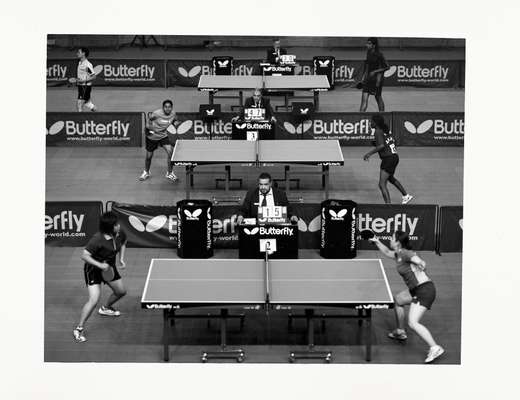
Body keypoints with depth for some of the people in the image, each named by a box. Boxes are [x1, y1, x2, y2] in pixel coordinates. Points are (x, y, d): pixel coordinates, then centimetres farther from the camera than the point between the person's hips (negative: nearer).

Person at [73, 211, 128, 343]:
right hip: (93, 269, -8)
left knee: (121, 292, 22)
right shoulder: (98, 239, -32)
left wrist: (121, 259, 5)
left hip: (109, 267, 8)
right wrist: (100, 265, -38)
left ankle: (105, 308, 54)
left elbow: (123, 243, 14)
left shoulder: (120, 234, -11)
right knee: (94, 300, -20)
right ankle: (78, 329, -10)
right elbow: (84, 256, -30)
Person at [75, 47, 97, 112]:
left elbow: (94, 77, -16)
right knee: (89, 106, 11)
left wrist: (83, 81, -22)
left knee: (79, 105, -10)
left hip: (86, 86, -9)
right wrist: (77, 80, 9)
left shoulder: (88, 65, -16)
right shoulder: (79, 63, 11)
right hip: (80, 86, 9)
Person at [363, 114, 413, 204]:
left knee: (382, 184, -13)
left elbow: (381, 146, -27)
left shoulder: (378, 131, -15)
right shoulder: (386, 129, 10)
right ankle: (406, 196, 46)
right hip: (394, 156, 10)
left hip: (388, 159, -10)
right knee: (390, 178, 34)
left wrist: (369, 153, -25)